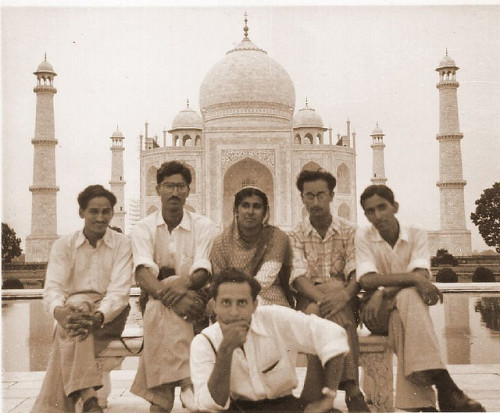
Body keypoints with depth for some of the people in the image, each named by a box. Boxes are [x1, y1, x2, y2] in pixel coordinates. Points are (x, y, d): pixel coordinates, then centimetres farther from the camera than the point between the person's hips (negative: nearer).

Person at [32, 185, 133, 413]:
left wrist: (98, 316, -33)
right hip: (74, 307, 1)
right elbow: (53, 287, -8)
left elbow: (119, 290, -10)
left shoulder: (122, 244, 2)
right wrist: (59, 311, -33)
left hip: (110, 315, -1)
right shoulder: (63, 245, 7)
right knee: (74, 308, -35)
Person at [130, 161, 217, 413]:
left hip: (194, 300, 1)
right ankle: (187, 383, -42)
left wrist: (184, 283, -34)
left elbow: (203, 273, -10)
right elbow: (143, 273, -14)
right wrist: (168, 294, -35)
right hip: (156, 306, -1)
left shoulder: (203, 227, 3)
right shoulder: (144, 228, 4)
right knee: (166, 308, -35)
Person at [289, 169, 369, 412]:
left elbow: (356, 273, -7)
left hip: (345, 303, 0)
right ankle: (351, 390, -41)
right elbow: (298, 276, -9)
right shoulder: (296, 236, 8)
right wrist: (321, 298, -30)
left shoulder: (349, 232, 8)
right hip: (309, 300, 0)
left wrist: (345, 294, -31)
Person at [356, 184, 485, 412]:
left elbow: (423, 274, -15)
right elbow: (367, 280, -16)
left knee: (407, 298, -37)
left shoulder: (417, 234, 2)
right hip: (377, 314, -1)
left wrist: (384, 292, -29)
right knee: (409, 297, -35)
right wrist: (413, 278, -29)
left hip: (408, 309, 1)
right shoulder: (363, 236, -1)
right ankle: (444, 385, -47)